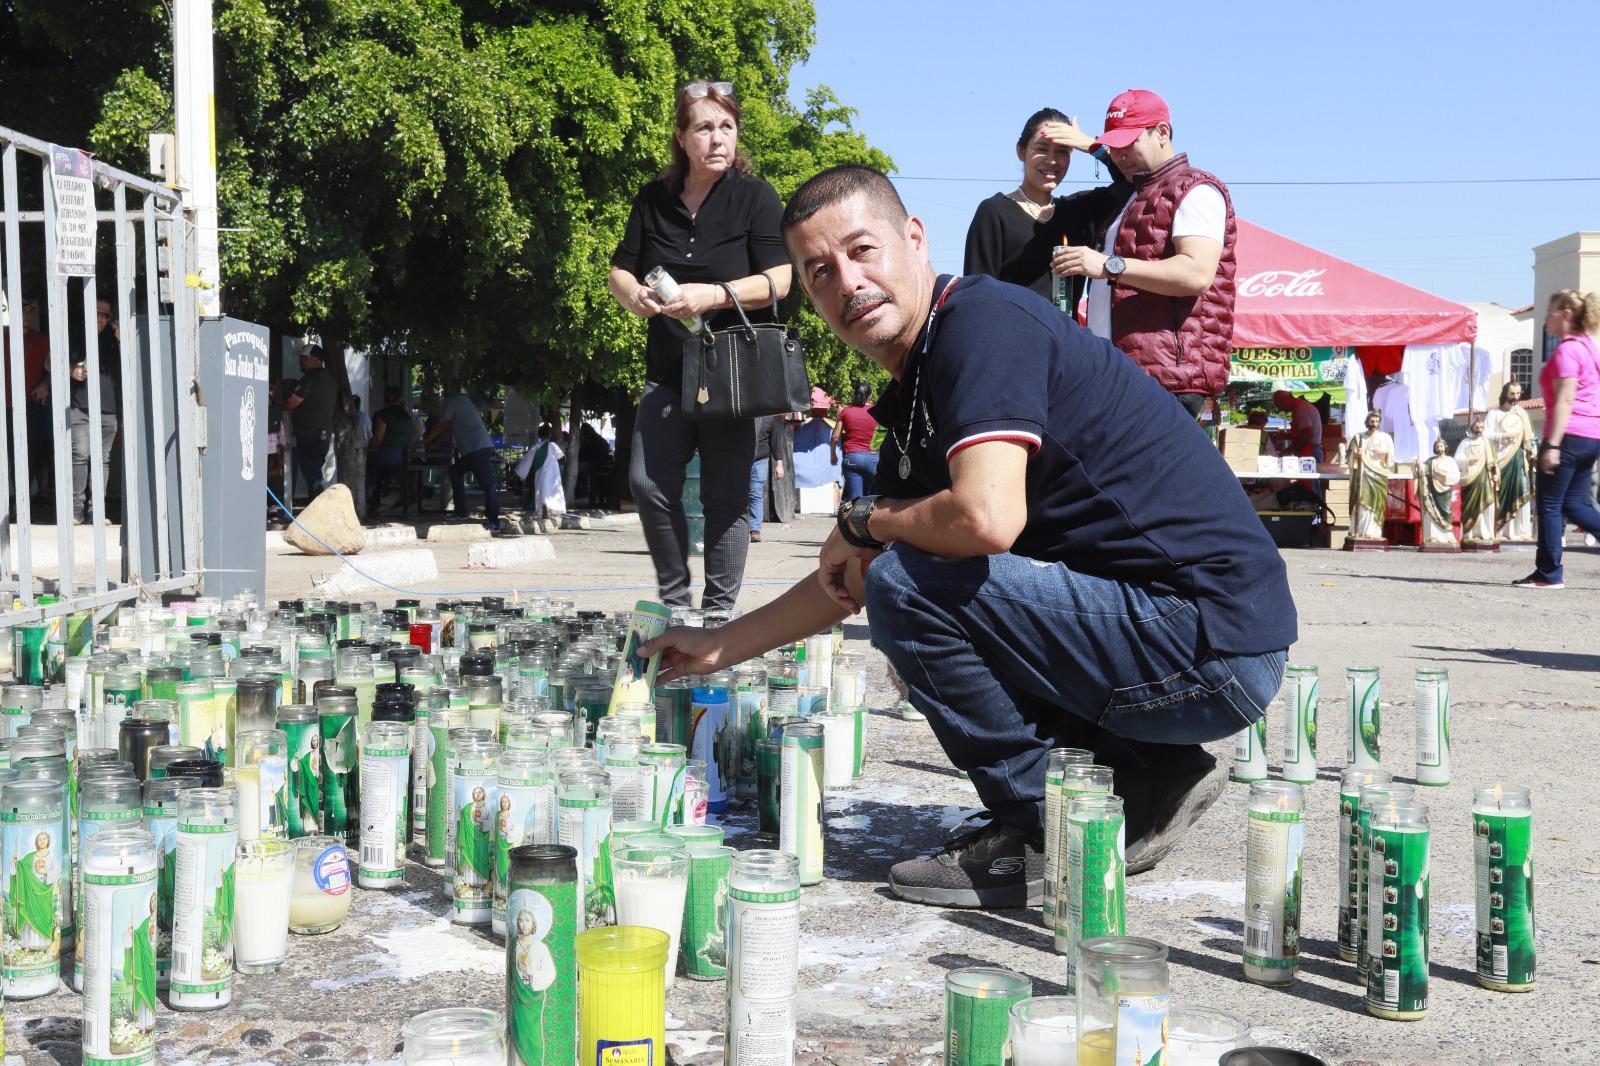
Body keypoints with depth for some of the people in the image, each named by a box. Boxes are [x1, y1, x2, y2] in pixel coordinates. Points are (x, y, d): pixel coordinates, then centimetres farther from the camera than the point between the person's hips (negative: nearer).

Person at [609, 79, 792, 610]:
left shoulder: (755, 197, -2)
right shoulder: (653, 199, 10)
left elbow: (778, 281, -10)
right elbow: (620, 270, 14)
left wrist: (712, 295, -24)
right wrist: (635, 295, -10)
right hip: (668, 370, 4)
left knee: (725, 496, -2)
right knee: (649, 485, -5)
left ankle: (718, 610, 9)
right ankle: (674, 600, 11)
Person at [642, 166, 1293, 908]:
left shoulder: (983, 319, -14)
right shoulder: (913, 397, 15)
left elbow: (988, 517, -30)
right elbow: (849, 580, 26)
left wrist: (866, 521, -9)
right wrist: (720, 646, 30)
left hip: (1212, 643, -10)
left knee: (908, 584, -17)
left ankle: (1045, 836, -3)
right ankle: (1148, 774, 13)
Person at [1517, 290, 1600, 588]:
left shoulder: (1566, 351, -11)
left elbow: (1565, 401, -18)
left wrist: (1552, 445, -21)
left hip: (1569, 436, -9)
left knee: (1549, 505, -1)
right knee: (1574, 504, 13)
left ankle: (1549, 574, 2)